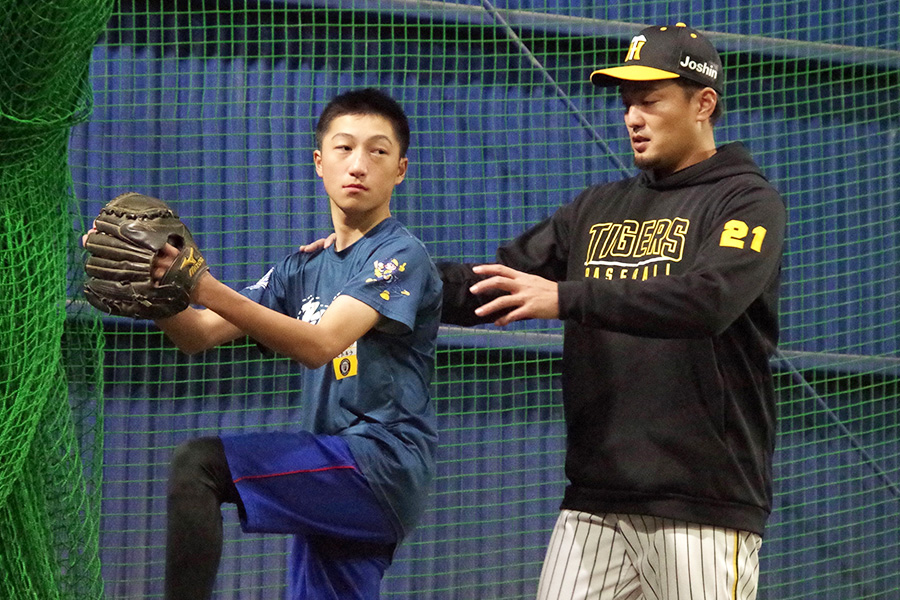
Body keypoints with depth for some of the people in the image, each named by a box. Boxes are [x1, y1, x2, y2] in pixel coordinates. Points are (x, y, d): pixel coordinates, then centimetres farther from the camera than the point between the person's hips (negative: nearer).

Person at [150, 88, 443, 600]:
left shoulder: (403, 256, -6)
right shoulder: (305, 268, 18)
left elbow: (321, 345, -21)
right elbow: (199, 335, 12)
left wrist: (209, 291, -31)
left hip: (384, 465, -8)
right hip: (338, 486, 8)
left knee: (200, 463, -21)